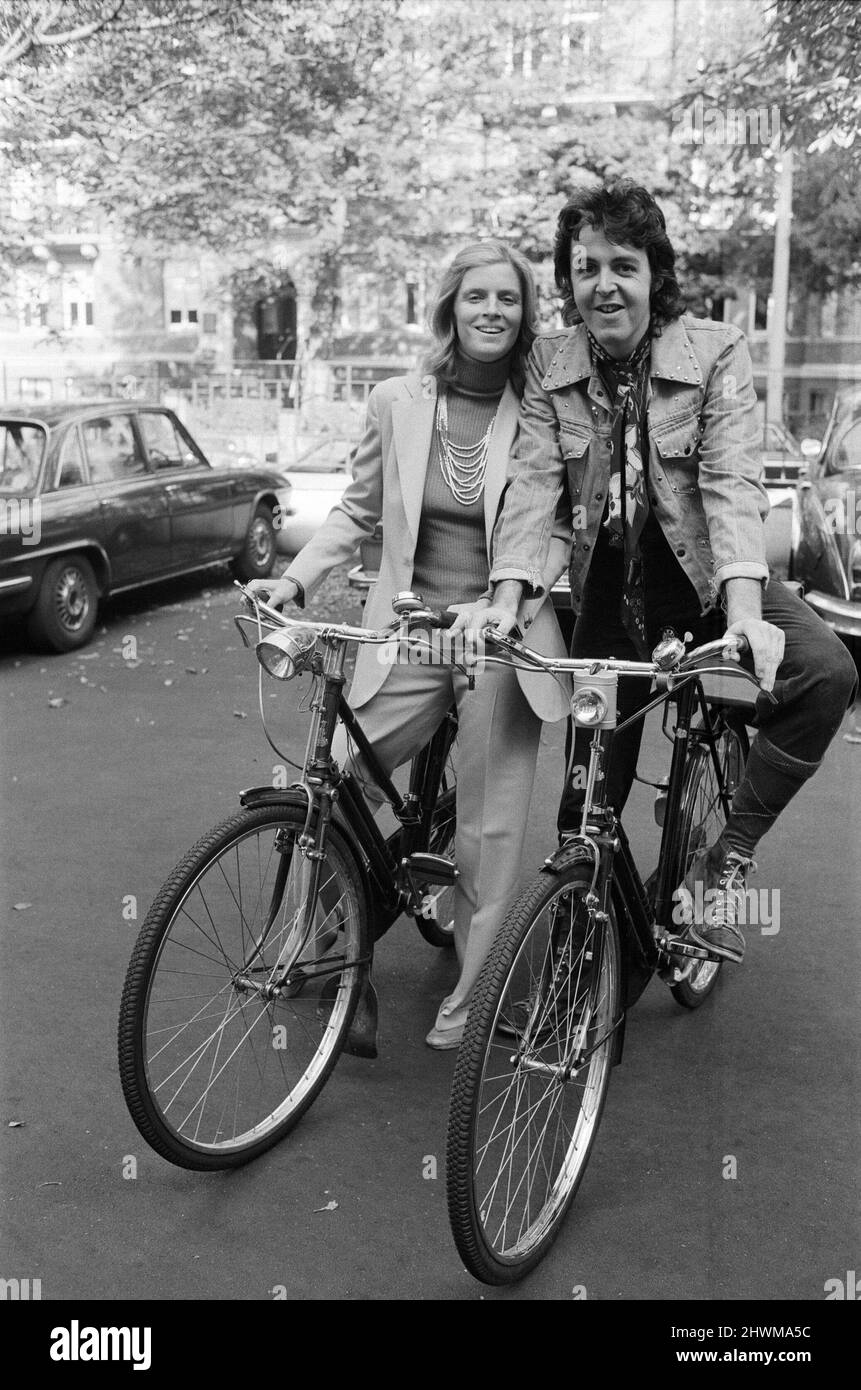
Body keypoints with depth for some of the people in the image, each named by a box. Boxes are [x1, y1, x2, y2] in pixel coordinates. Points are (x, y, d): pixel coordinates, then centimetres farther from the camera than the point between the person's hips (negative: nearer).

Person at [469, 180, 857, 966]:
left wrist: (744, 614, -35)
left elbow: (732, 483, -20)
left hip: (704, 576, -1)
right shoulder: (549, 364, -2)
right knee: (592, 789, 3)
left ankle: (727, 859, -13)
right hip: (608, 586, 2)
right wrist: (507, 599, -27)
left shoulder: (716, 352, -10)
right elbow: (534, 481, -11)